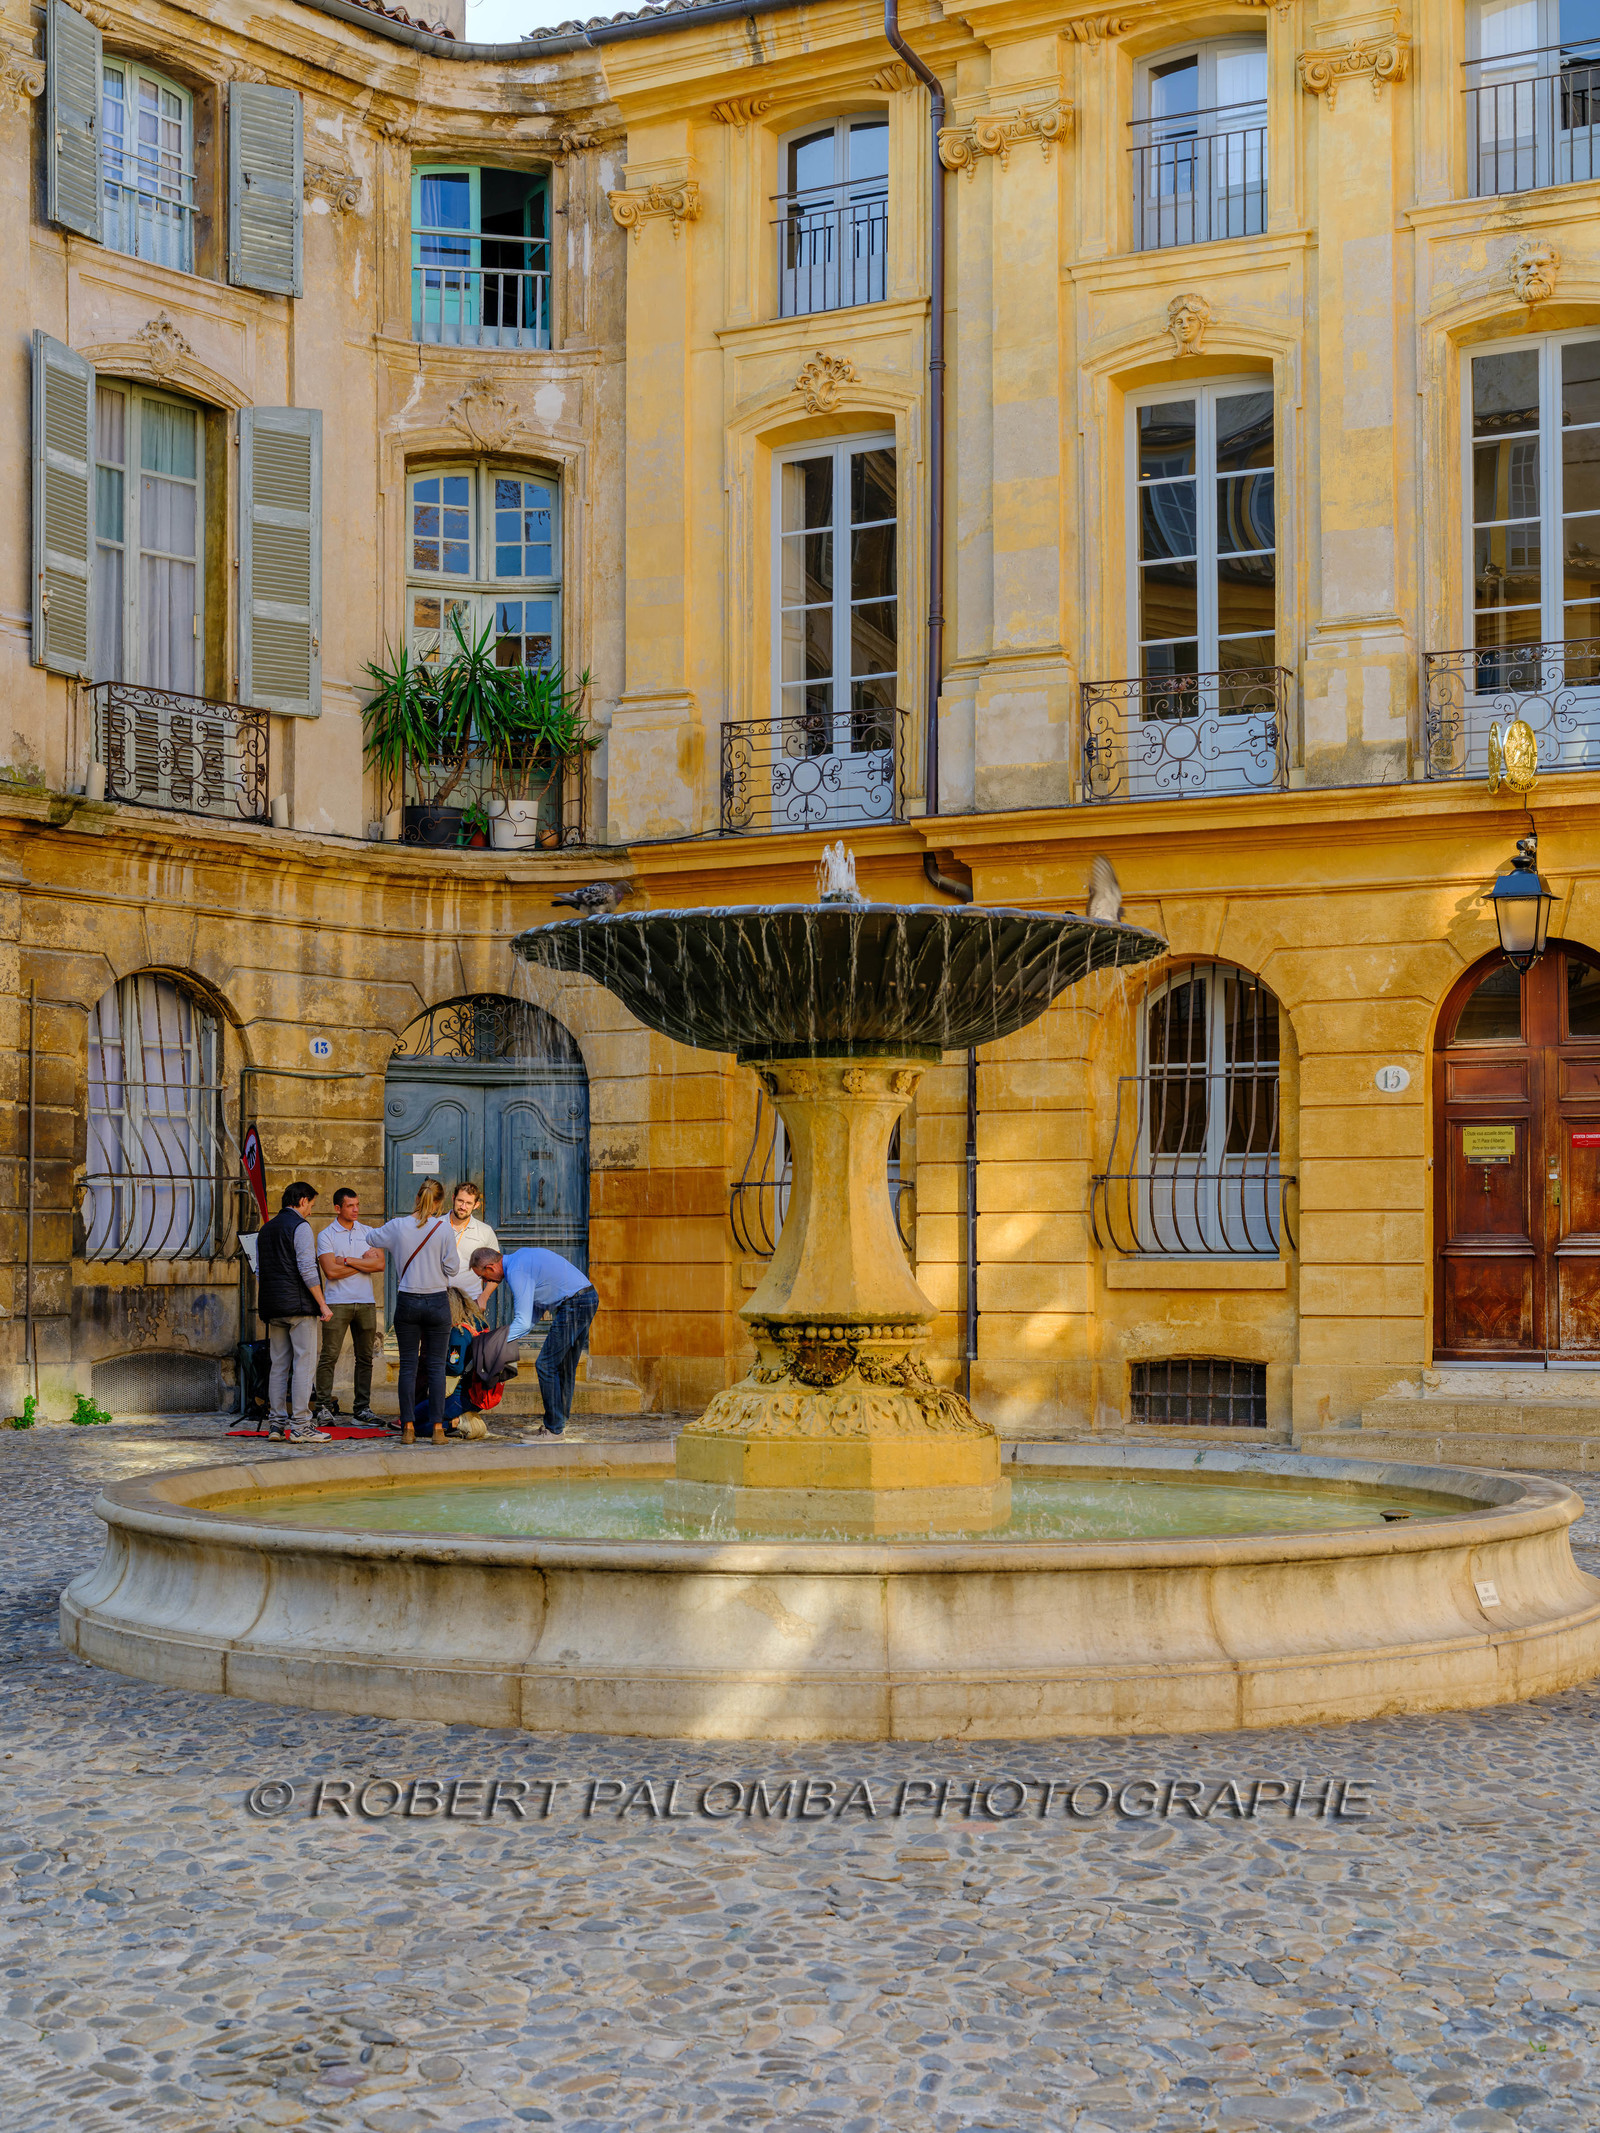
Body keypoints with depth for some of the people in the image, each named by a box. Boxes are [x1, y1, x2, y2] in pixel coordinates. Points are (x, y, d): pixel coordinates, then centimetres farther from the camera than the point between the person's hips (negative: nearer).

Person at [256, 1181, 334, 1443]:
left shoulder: (265, 1229, 16)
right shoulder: (300, 1226, -8)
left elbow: (260, 1271, 19)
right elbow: (307, 1269, -15)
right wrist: (323, 1304, -11)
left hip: (272, 1306, 8)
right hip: (298, 1304, -8)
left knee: (279, 1365, 11)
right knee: (304, 1363, -6)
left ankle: (276, 1423, 10)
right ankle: (299, 1426, -10)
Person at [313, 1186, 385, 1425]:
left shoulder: (367, 1232, 11)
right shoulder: (326, 1236, 0)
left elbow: (380, 1264, -2)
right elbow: (331, 1271, -12)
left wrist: (348, 1260, -9)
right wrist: (364, 1262, -5)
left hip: (365, 1302, 4)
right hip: (337, 1302, -4)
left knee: (365, 1357, 5)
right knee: (329, 1356, -6)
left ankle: (362, 1408, 10)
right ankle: (323, 1406, -2)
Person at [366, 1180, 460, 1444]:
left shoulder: (398, 1226, -3)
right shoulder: (443, 1228, -9)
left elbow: (370, 1237, 15)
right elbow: (452, 1268, -6)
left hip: (407, 1302, 1)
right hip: (437, 1301, -1)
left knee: (408, 1366, 7)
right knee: (436, 1366, 4)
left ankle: (408, 1427, 6)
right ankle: (437, 1427, 2)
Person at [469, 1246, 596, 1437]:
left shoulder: (516, 1272, -14)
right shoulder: (520, 1256, 16)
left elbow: (523, 1322, -16)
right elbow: (540, 1303, 22)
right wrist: (512, 1331, 17)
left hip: (573, 1305, -10)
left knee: (546, 1365, -5)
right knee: (565, 1367, 15)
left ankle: (554, 1430, -3)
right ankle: (560, 1423, 19)